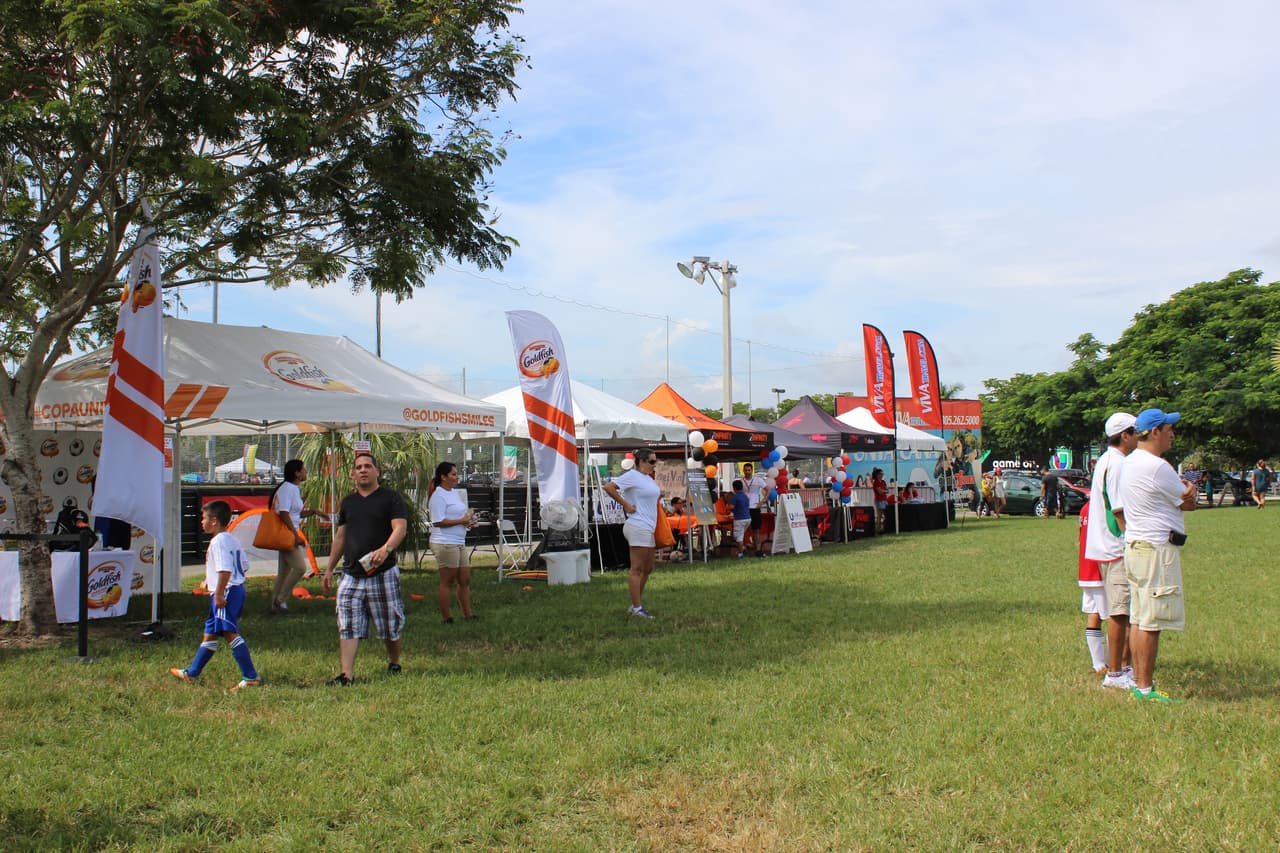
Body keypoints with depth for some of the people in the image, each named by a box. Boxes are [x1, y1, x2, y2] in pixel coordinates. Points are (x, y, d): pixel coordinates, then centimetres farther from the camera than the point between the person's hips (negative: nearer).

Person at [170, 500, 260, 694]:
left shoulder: (219, 541, -16)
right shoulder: (232, 540, 15)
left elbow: (225, 570, -26)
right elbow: (244, 566, 17)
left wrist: (219, 593, -23)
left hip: (226, 592, -11)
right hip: (237, 589, 11)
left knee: (230, 633, -13)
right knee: (210, 633, 19)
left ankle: (250, 677, -16)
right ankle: (191, 673, 32)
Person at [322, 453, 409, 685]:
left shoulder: (391, 498, -1)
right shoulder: (348, 502, 15)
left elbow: (400, 528, -13)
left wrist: (386, 549, -32)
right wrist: (329, 568, 21)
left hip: (383, 573, -4)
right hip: (351, 574, 4)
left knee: (390, 626, 7)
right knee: (347, 627, -4)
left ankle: (394, 663, 29)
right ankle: (347, 675, -4)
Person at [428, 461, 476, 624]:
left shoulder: (455, 492, 16)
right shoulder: (438, 496, -13)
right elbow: (438, 521, -20)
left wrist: (469, 518, 6)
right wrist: (462, 521, -19)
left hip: (459, 542, 9)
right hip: (445, 543, -9)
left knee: (465, 580, 12)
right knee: (447, 582, -1)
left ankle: (468, 615, 19)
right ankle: (446, 619, 7)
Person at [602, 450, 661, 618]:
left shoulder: (648, 478, 17)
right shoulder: (632, 475, -10)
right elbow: (608, 487, -19)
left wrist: (659, 496, 14)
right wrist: (626, 505, -17)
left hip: (649, 528, 10)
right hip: (639, 527, -10)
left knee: (647, 569, 14)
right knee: (637, 569, -6)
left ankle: (636, 604, 21)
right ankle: (637, 608, -3)